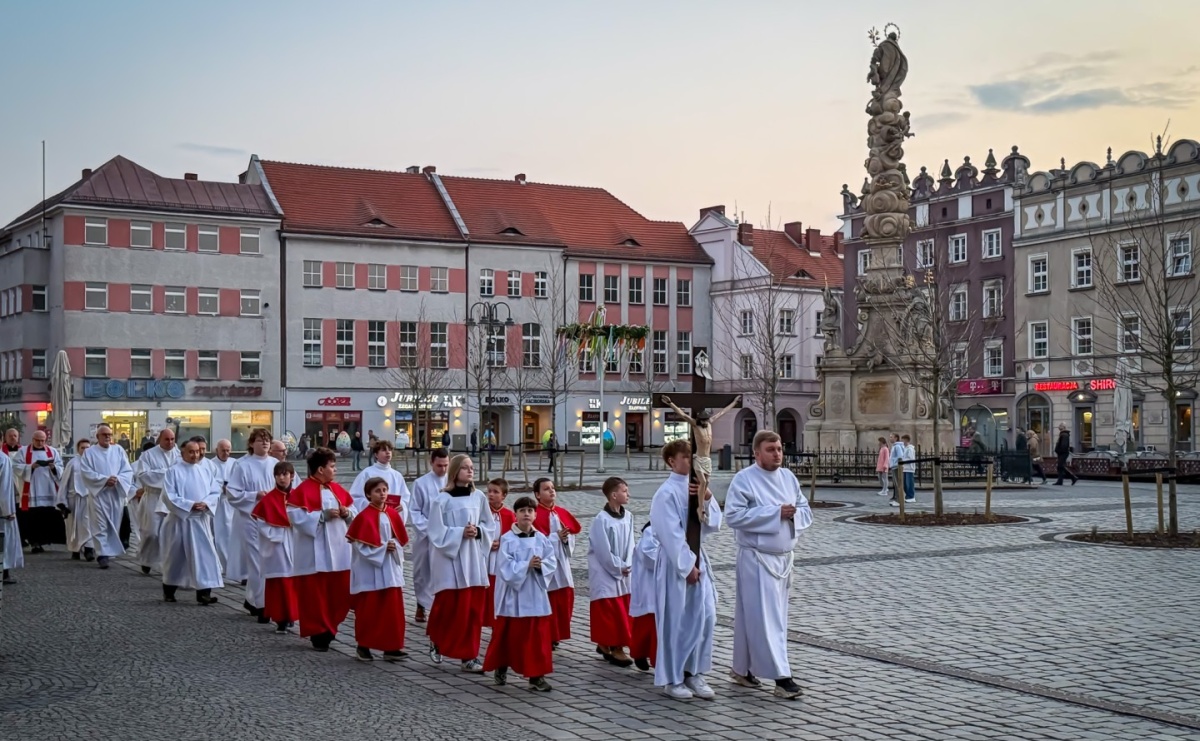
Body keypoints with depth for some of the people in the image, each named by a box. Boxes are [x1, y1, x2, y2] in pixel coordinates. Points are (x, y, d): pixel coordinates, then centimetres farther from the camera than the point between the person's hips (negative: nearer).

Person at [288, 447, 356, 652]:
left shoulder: (337, 489, 12)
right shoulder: (303, 490, -10)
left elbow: (353, 511, 16)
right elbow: (296, 516, -18)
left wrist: (347, 513, -7)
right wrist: (323, 515, -21)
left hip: (339, 551, 7)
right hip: (315, 553, -6)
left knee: (340, 592, 8)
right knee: (316, 594, 0)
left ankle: (329, 627, 24)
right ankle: (317, 632, 9)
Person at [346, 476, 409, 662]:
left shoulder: (393, 514, 7)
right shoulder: (364, 517, -10)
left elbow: (401, 539, 12)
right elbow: (360, 545, -13)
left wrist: (394, 546, -9)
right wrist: (383, 547, -17)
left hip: (391, 570, 5)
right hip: (370, 571, -5)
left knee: (392, 609, 5)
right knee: (369, 609, 1)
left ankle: (391, 647, 11)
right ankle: (363, 646, 13)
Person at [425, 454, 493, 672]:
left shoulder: (479, 497, 6)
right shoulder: (442, 500, -7)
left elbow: (490, 526, 12)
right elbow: (437, 533, -9)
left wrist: (478, 532, -7)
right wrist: (461, 533, -17)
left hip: (474, 560, 4)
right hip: (450, 560, -4)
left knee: (473, 610, 4)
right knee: (448, 607, -2)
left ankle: (469, 657, 11)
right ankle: (436, 641, 26)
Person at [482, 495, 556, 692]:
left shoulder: (542, 539, 4)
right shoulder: (507, 539, -8)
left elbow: (552, 563, 2)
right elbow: (506, 567, -14)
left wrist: (540, 565, -18)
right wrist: (527, 565, -23)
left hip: (536, 595, 3)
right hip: (513, 594, -3)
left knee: (538, 636, 2)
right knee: (508, 635, 8)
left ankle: (536, 676, 8)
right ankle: (500, 668, 29)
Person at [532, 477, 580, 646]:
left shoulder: (562, 513, 9)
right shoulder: (535, 515, -11)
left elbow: (572, 536, 11)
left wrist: (566, 538, -11)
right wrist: (557, 536, -22)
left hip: (561, 563, 7)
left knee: (565, 599, 9)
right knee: (547, 602, -3)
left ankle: (556, 634, 21)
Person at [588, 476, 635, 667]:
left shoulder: (628, 516, 1)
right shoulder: (601, 520, -19)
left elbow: (629, 543, 6)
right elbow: (603, 552, -18)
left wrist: (627, 566, -6)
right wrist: (619, 568, -12)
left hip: (623, 574, 7)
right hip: (605, 573, -7)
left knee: (622, 611, 11)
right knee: (609, 611, -3)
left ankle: (606, 645, 24)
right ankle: (614, 649, 4)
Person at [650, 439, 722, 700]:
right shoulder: (667, 493, -13)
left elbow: (713, 525, 5)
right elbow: (671, 535, -16)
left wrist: (708, 500, -11)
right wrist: (687, 566, -16)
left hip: (697, 558, 7)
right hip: (675, 562, -7)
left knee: (705, 617, 5)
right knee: (676, 620, 0)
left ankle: (693, 673, 17)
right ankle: (671, 679, 11)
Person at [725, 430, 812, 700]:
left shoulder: (788, 477, 10)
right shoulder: (744, 479, -10)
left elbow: (806, 511, 14)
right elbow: (733, 515, -19)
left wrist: (794, 514, -11)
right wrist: (775, 513, -20)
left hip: (784, 556, 7)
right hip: (757, 558, -7)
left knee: (764, 615, 13)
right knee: (765, 617, -8)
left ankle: (742, 669, 25)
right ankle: (781, 677, -9)